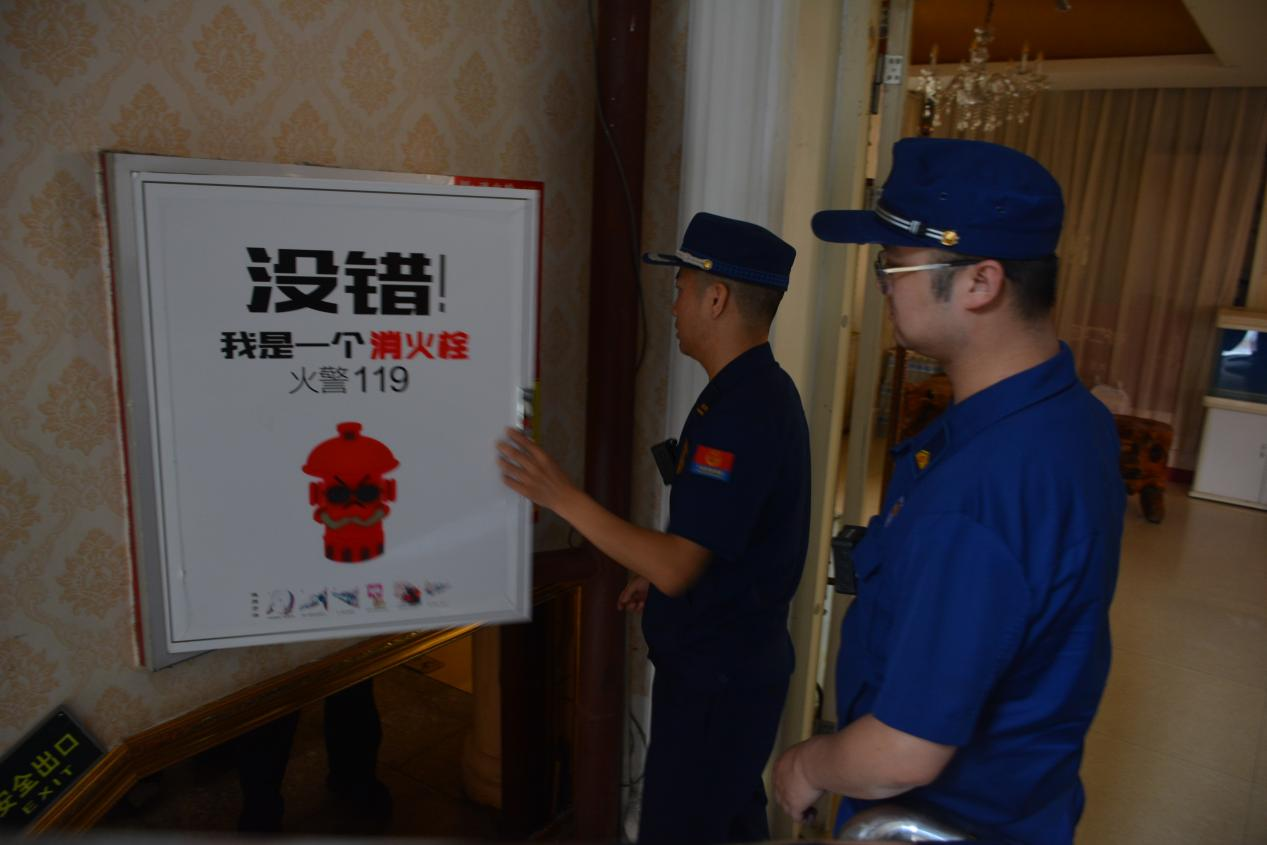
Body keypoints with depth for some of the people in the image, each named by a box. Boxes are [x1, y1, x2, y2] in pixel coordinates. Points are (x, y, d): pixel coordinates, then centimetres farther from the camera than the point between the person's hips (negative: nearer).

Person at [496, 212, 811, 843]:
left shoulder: (740, 412, -27)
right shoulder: (762, 390, 7)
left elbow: (676, 569, -29)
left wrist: (561, 496, -25)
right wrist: (659, 572, 18)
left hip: (715, 681, -10)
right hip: (739, 664, 10)